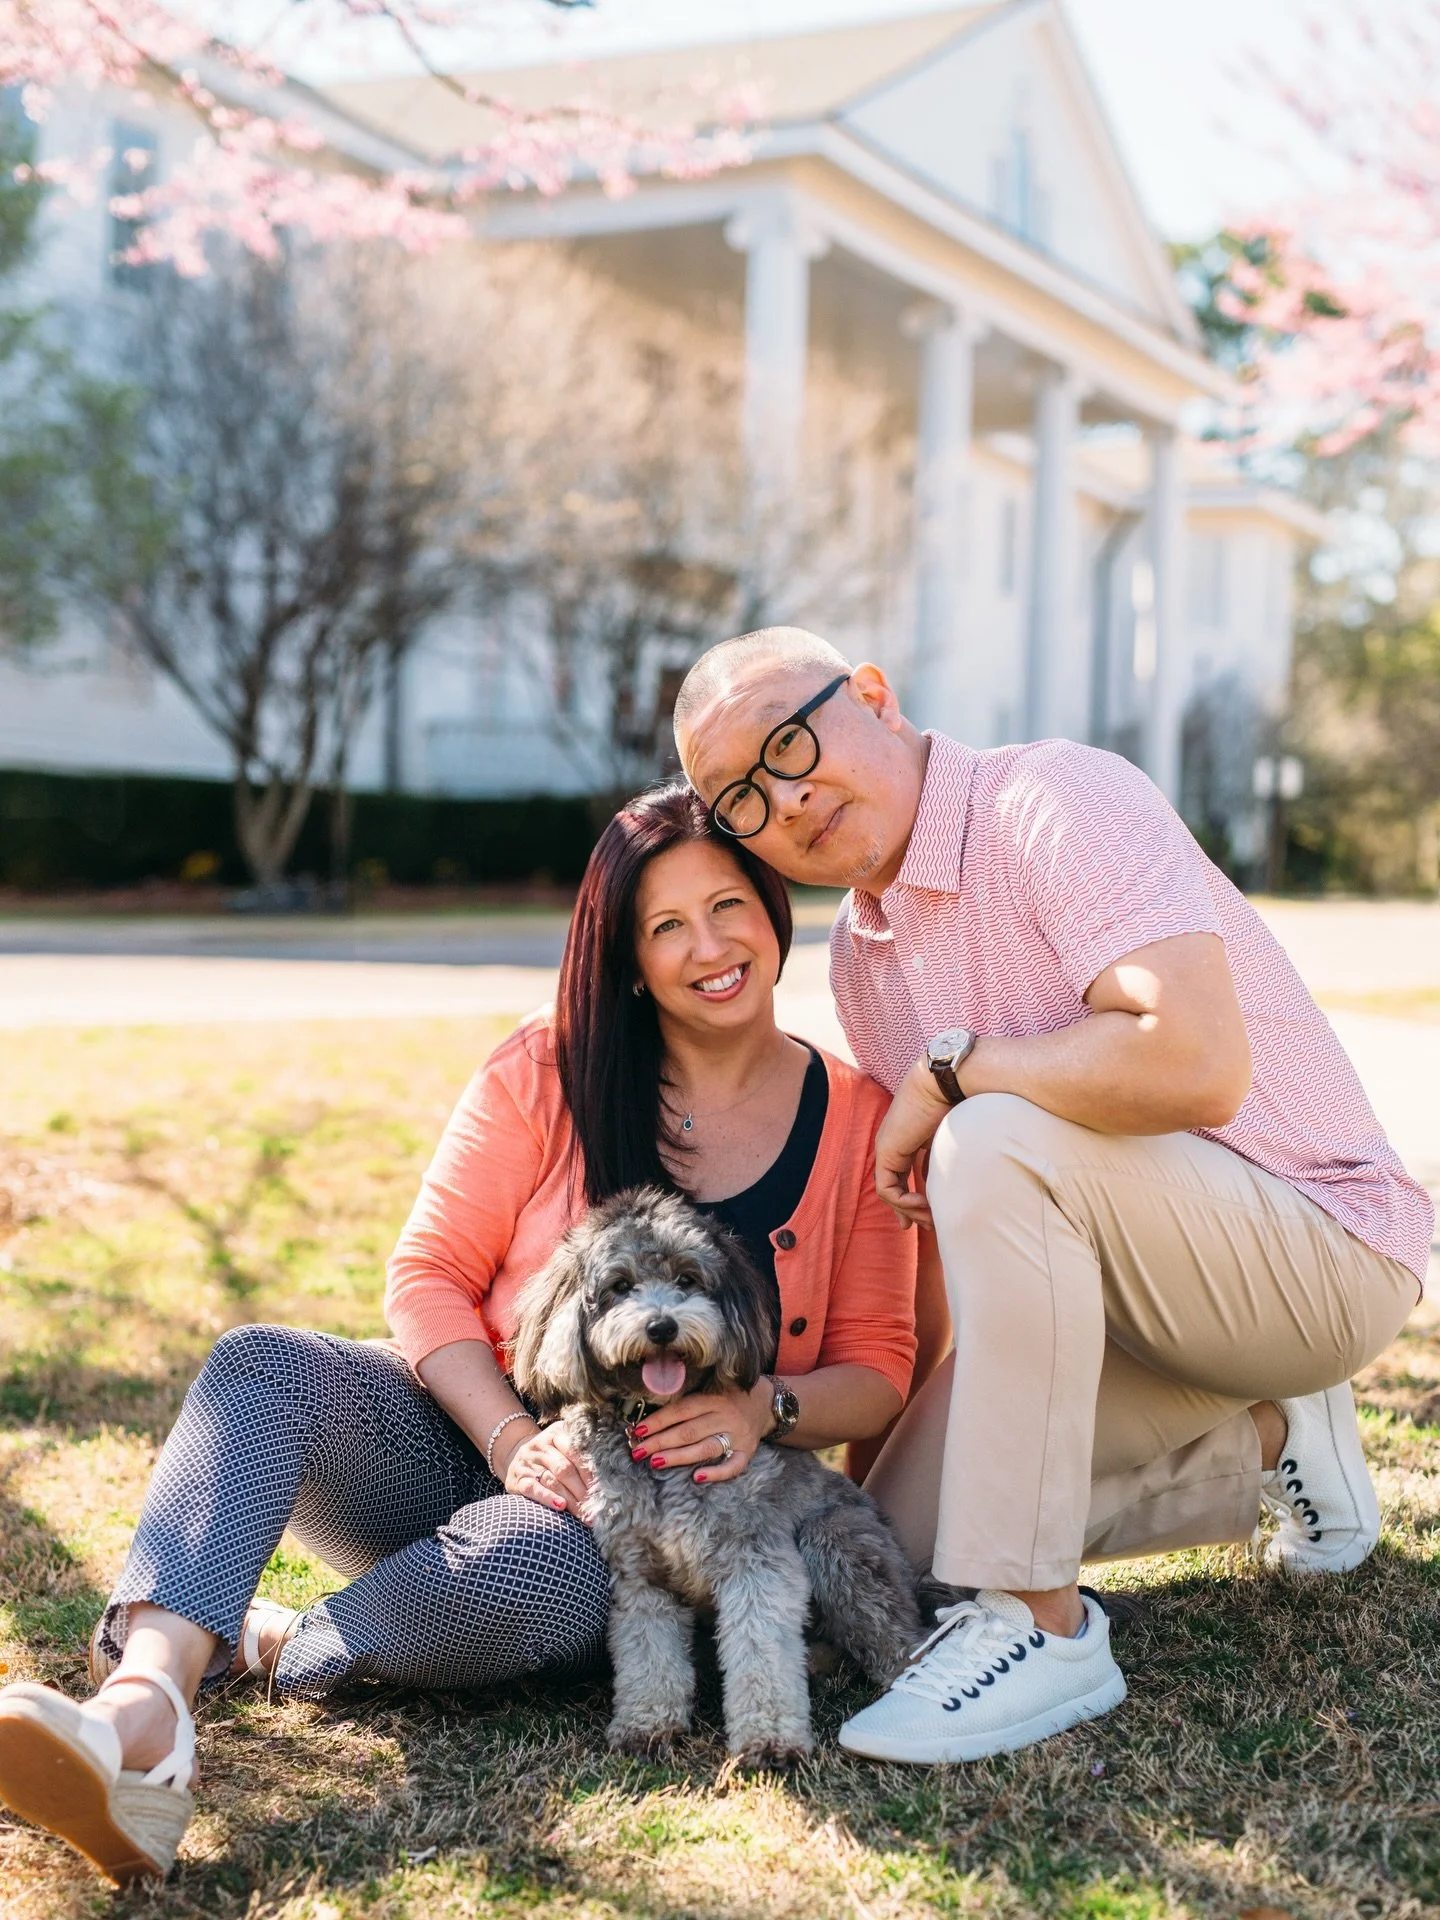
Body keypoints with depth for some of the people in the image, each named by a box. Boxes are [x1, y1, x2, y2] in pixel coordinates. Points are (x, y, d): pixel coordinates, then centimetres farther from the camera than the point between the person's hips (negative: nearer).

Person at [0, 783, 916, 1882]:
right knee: (262, 1364, -28)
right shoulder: (549, 1072, 1)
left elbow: (876, 1367, 3)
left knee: (525, 1569, -39)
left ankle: (258, 1648, -15)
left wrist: (766, 1410, -19)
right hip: (463, 1445, 2)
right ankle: (143, 1729, -48)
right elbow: (428, 1276, -3)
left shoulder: (857, 1120, 1)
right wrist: (513, 1437, -19)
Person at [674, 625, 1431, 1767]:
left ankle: (1043, 1631, -23)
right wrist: (877, 1430, 5)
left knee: (997, 1139, -33)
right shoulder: (860, 956, 7)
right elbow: (942, 1229, 12)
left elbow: (1195, 1063, -36)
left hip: (1324, 1247, -9)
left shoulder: (1058, 799, -20)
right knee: (899, 1537, 2)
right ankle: (1271, 1440, 18)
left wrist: (949, 1069, -22)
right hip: (1129, 1287, 9)